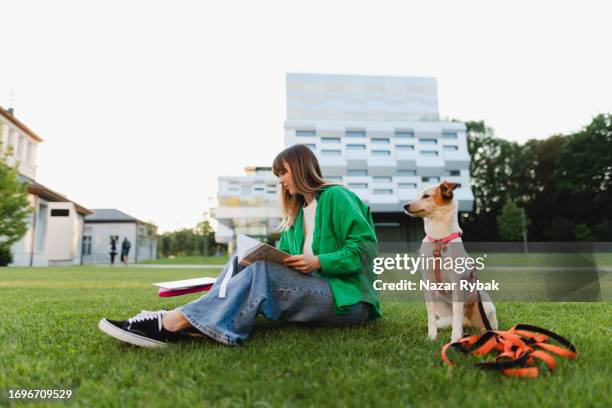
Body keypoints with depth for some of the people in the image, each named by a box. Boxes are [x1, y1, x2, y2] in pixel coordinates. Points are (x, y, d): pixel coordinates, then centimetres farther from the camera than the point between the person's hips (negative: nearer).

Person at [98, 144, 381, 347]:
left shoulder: (336, 196, -2)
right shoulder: (298, 210, 23)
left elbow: (366, 247, -11)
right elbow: (286, 257, 17)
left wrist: (318, 262, -19)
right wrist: (264, 258, -3)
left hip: (346, 299, -7)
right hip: (309, 290, 7)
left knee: (262, 271, -30)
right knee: (240, 264, -8)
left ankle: (174, 322, -38)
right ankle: (197, 323, -31)